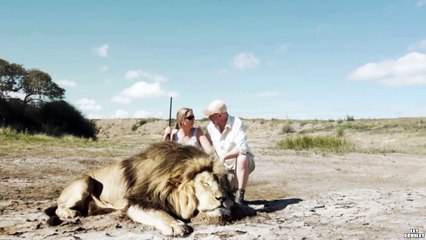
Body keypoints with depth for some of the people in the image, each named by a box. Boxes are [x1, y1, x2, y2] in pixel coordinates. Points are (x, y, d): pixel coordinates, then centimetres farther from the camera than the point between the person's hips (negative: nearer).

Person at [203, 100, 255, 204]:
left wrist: (224, 157, -35)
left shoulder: (237, 123, -20)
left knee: (242, 159, -38)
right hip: (225, 167, 5)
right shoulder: (211, 127, -3)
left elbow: (242, 148, -30)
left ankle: (239, 197, -33)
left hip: (243, 163, -5)